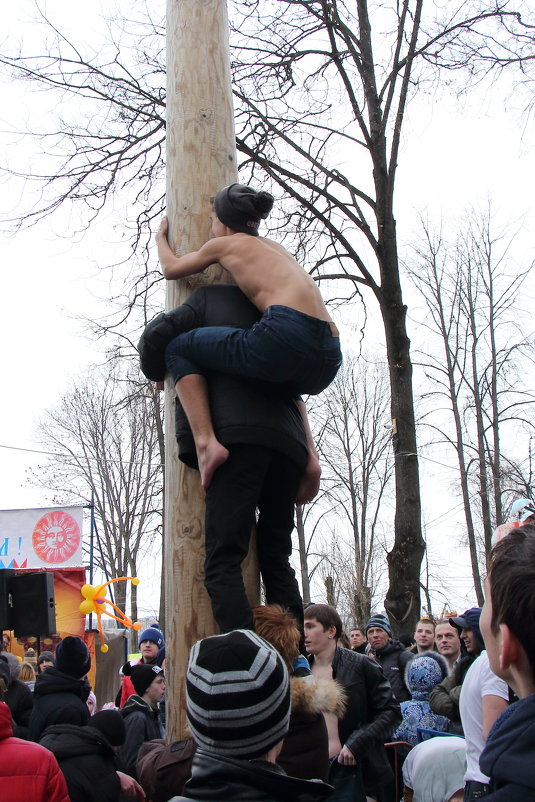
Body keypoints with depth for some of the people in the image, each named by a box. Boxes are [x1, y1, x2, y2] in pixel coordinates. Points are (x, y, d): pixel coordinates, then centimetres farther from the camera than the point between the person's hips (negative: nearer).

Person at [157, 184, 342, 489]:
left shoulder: (225, 243, 18)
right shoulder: (277, 249, 34)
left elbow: (172, 268, 33)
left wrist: (161, 237, 53)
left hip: (286, 336, -7)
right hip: (328, 360, 7)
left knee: (178, 349, 14)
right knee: (284, 384, 43)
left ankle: (206, 442, -5)